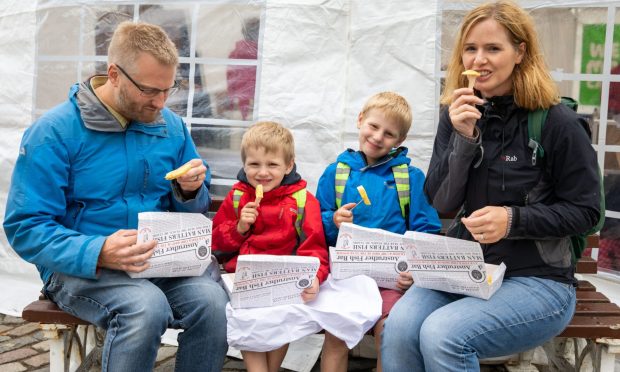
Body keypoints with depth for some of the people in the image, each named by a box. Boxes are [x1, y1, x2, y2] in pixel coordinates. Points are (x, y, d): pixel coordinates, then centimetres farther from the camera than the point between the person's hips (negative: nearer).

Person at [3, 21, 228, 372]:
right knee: (146, 307, -35)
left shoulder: (172, 126, 5)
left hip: (163, 259, 4)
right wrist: (98, 253, -28)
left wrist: (190, 191, -11)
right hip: (82, 266, -3)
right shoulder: (55, 131, -9)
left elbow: (192, 209, 15)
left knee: (213, 301, -27)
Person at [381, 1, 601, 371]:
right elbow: (442, 203, -3)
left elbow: (585, 210, -5)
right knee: (399, 327, -24)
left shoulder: (556, 121, -10)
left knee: (442, 336, -28)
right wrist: (464, 138, -17)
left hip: (538, 280, -4)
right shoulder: (457, 114, 4)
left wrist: (513, 219, -20)